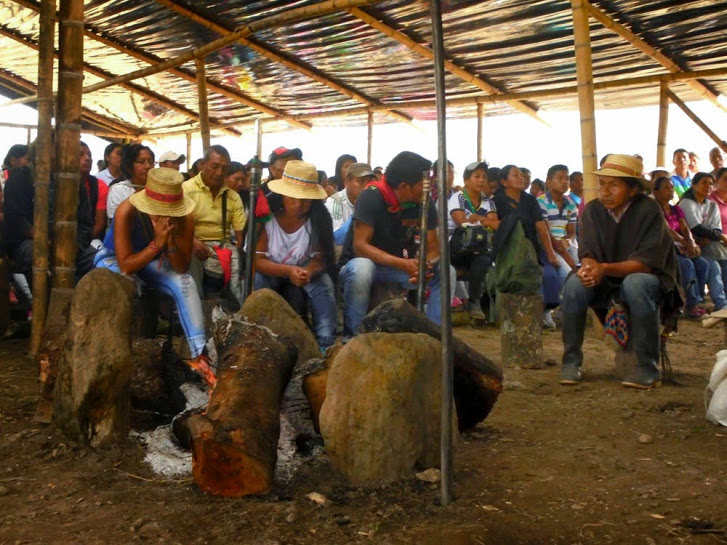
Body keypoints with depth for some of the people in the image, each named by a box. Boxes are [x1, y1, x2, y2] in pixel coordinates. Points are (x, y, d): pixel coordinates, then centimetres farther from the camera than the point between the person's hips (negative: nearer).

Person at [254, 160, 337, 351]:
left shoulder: (319, 218, -17)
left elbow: (321, 258, -16)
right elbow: (257, 259, -22)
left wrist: (308, 271, -41)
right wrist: (288, 271, -38)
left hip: (304, 273, 1)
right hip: (270, 273, -1)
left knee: (323, 283, -28)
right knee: (256, 280, -33)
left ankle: (325, 345, -27)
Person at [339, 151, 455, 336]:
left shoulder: (424, 204, -8)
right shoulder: (372, 197, -22)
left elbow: (433, 247, -5)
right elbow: (360, 246, -28)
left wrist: (425, 263, -31)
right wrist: (404, 264, -38)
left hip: (398, 266, 5)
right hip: (362, 263, -4)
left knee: (446, 272, -15)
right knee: (362, 268, -39)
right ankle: (352, 336, -22)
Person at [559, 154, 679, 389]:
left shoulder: (649, 209, -16)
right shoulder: (593, 210, -3)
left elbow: (647, 262, -22)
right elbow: (587, 253, -7)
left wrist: (605, 268, -38)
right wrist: (588, 267, -33)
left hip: (649, 279, -3)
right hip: (606, 284, 4)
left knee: (635, 284, -37)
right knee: (575, 283, -26)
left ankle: (648, 368, -26)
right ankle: (571, 361, -14)